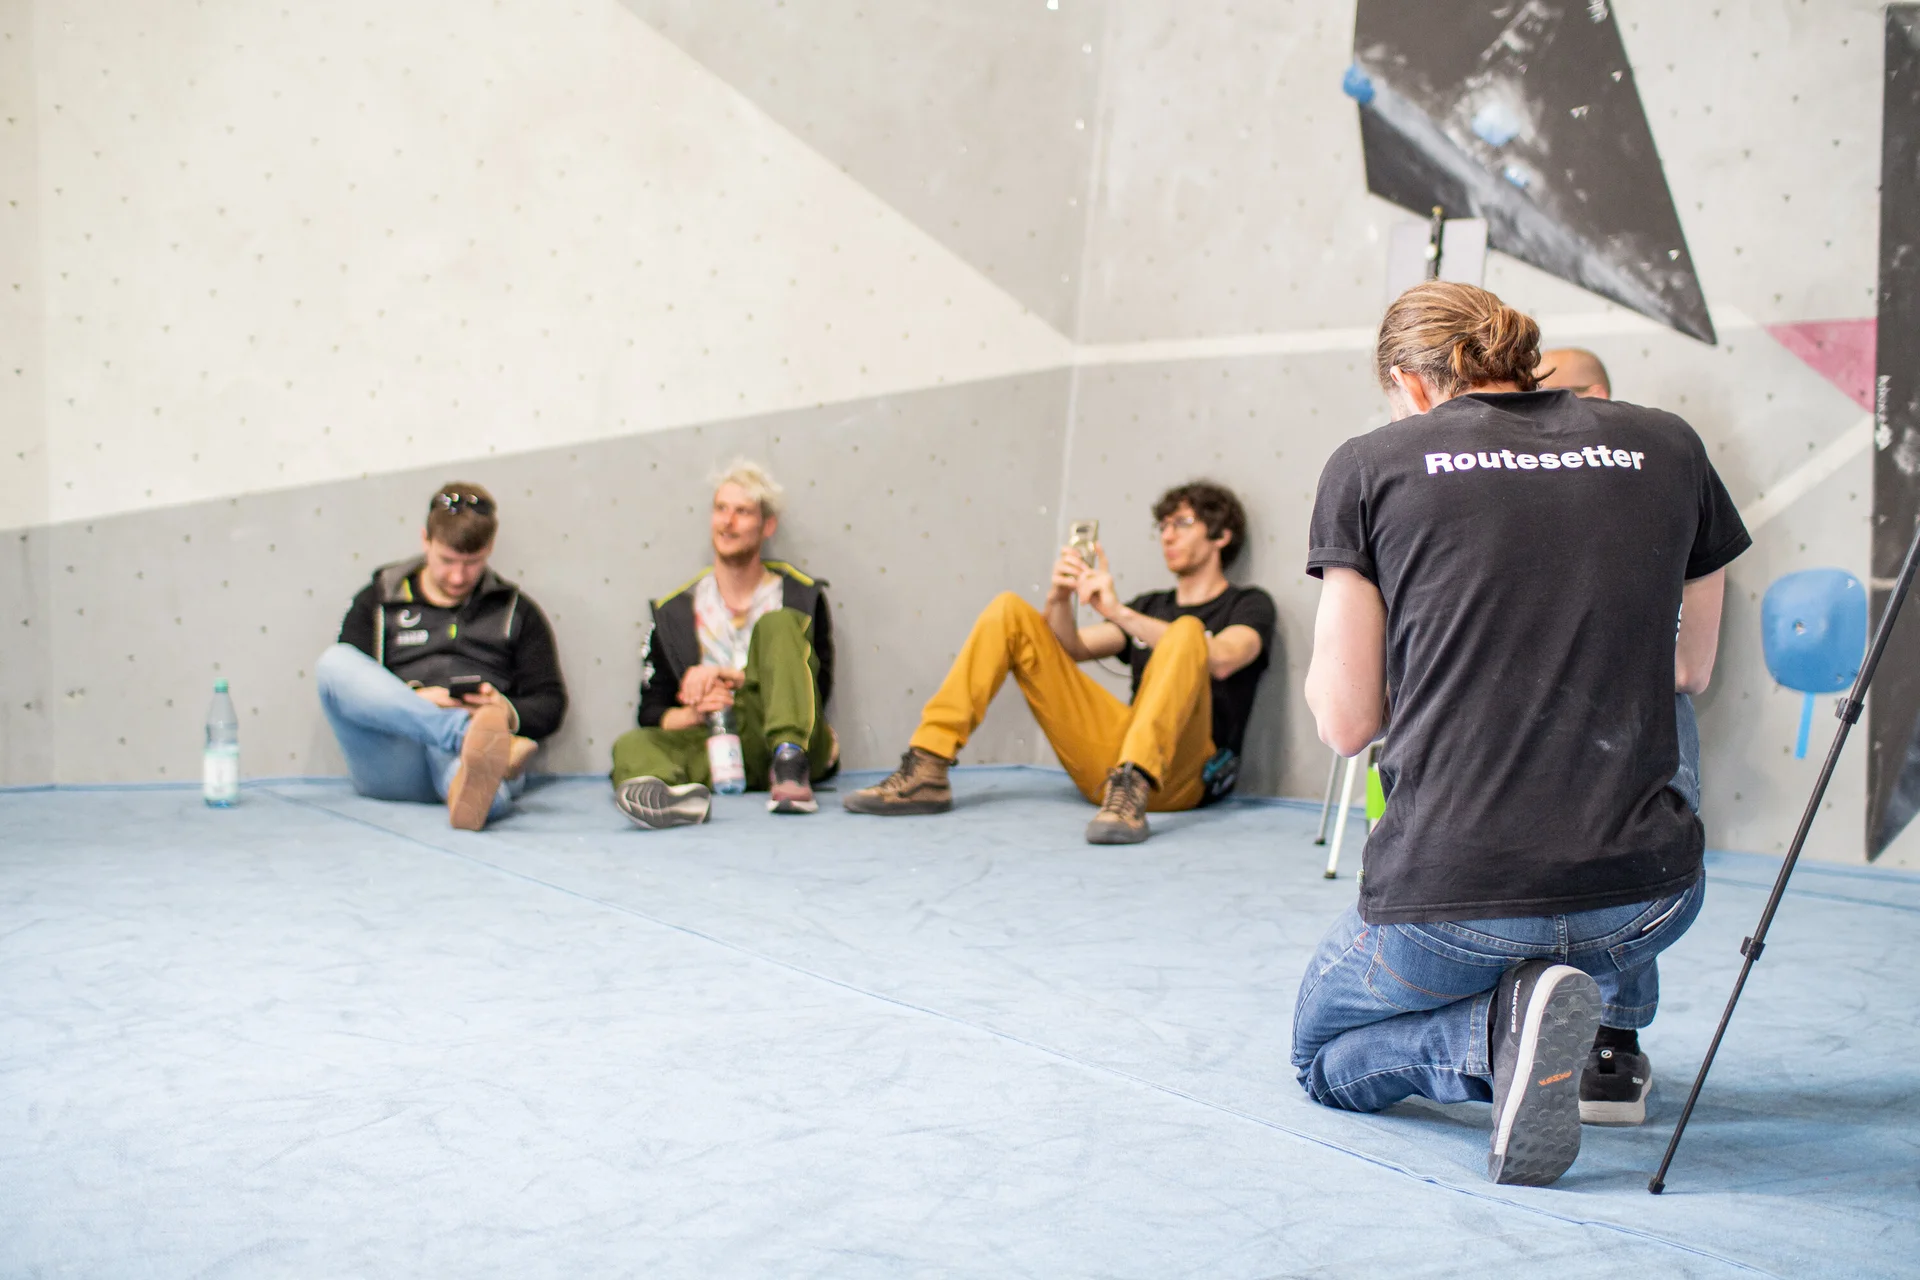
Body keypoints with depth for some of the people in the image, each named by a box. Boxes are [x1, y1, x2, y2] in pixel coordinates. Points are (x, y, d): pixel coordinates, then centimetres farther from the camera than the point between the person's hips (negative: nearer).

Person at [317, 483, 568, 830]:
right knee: (334, 660, -27)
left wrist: (509, 713, -6)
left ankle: (474, 788, -78)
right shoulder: (377, 602, 23)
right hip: (394, 757, 1)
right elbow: (348, 688, 11)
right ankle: (471, 736, -47)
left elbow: (551, 704, 18)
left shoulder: (515, 611, 25)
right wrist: (409, 703, -9)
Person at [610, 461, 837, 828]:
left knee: (778, 624, -19)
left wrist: (729, 677, -7)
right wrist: (694, 713, -11)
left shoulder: (802, 596, 12)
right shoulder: (674, 612, 15)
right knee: (633, 746, -27)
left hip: (791, 736, -1)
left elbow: (818, 685, 1)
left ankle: (789, 762, -39)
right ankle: (679, 795, -65)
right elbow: (652, 711, 12)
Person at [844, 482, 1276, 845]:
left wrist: (1117, 612, -20)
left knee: (1188, 632, -29)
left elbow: (1218, 660, -14)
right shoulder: (1151, 606, 28)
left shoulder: (1249, 606, 10)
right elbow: (1071, 648, 14)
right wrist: (1059, 599, -7)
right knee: (1009, 611, 2)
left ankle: (1132, 787, -47)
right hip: (1108, 760, 5)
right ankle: (927, 772, -12)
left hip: (1180, 775, -5)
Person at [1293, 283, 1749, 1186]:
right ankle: (1614, 1033, 24)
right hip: (1645, 897, 4)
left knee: (1322, 1056, 28)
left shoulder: (1369, 465, -1)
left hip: (1448, 898, -4)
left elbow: (1344, 723, 0)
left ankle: (1500, 1027, -4)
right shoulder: (1667, 448, 8)